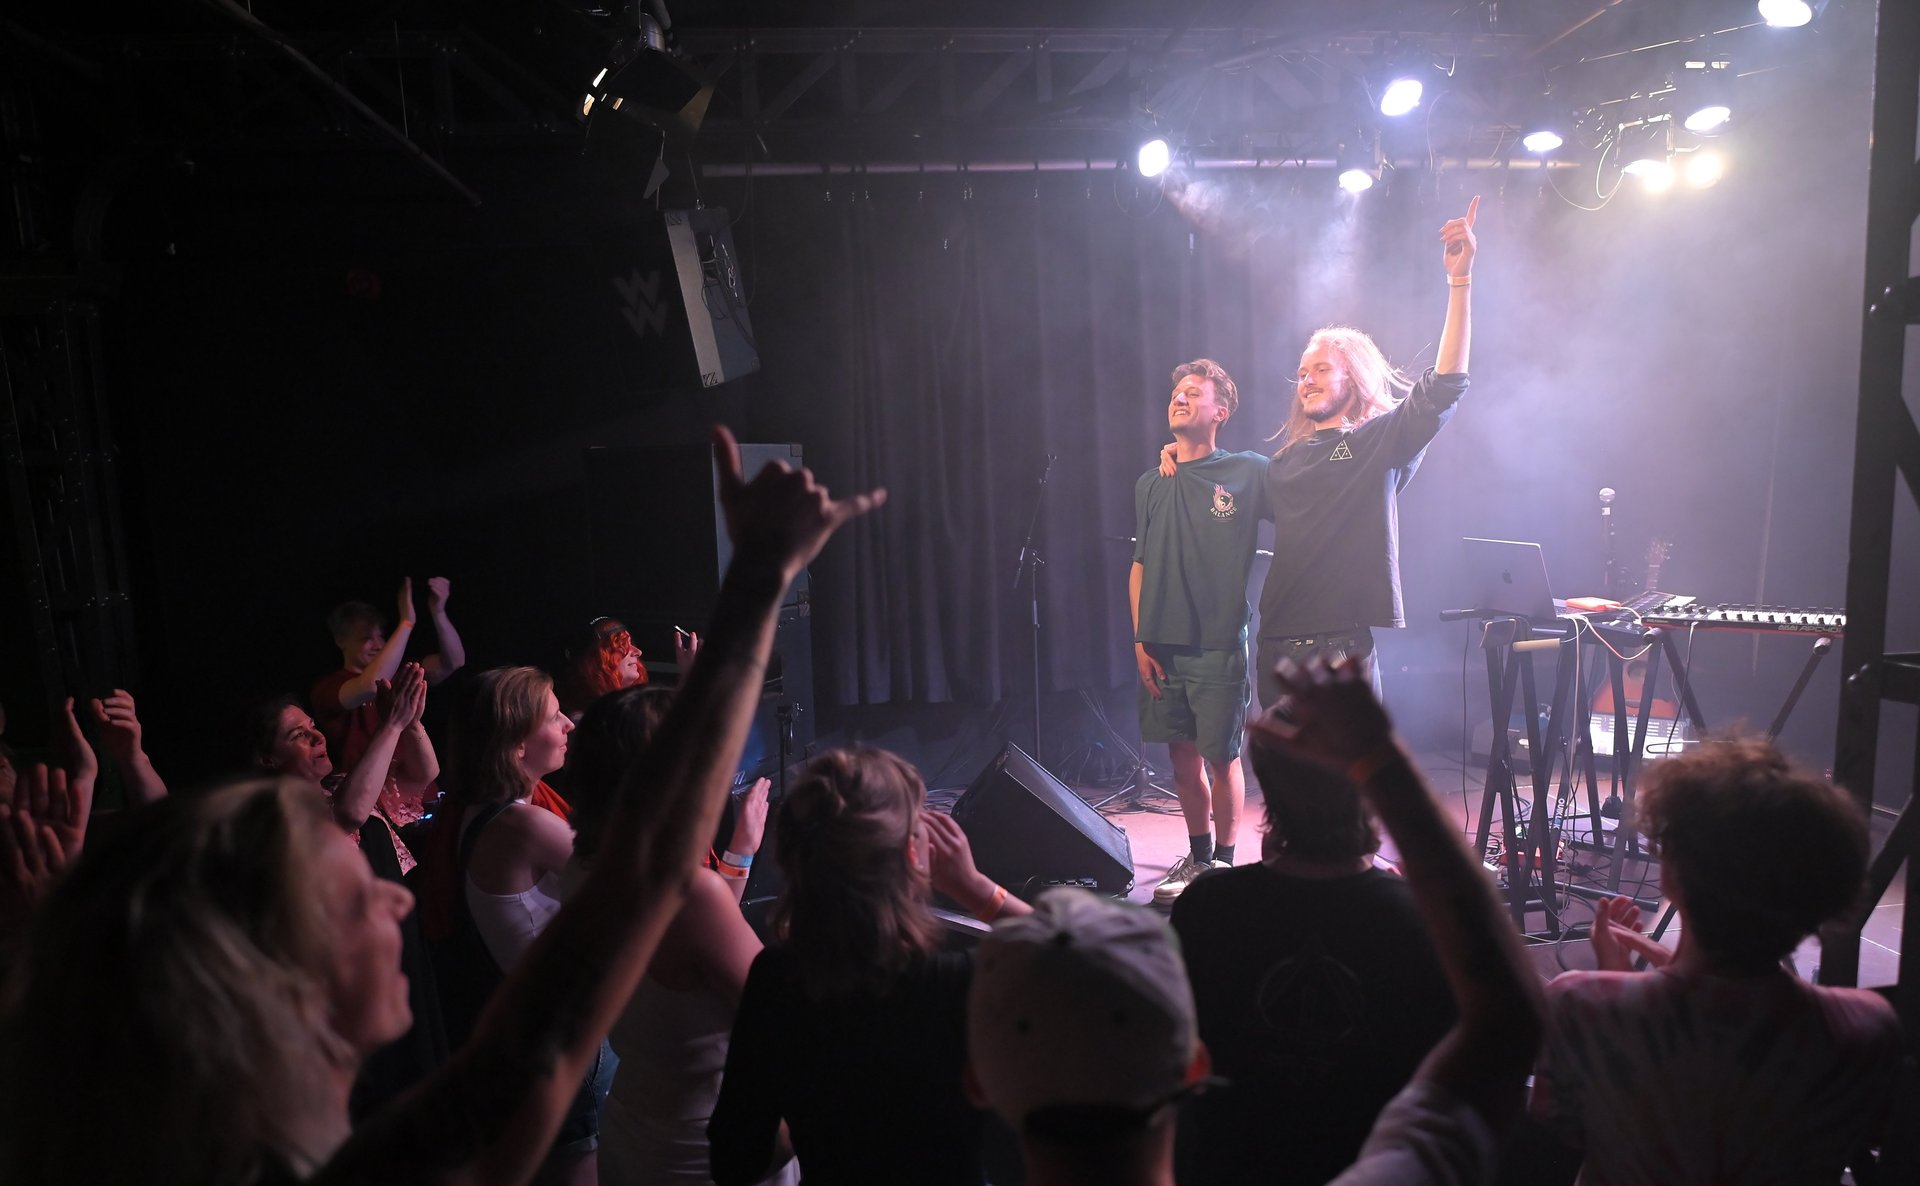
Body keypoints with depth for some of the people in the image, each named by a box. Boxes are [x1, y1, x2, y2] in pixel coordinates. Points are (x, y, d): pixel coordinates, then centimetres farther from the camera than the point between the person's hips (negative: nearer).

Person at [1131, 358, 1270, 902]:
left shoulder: (1248, 473, -1)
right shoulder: (1151, 484, 12)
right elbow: (1139, 566, 13)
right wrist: (1139, 639, 7)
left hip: (1218, 644, -4)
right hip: (1160, 646, 4)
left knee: (1221, 755, 1)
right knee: (1182, 753, 11)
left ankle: (1225, 861, 17)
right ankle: (1198, 856, 26)